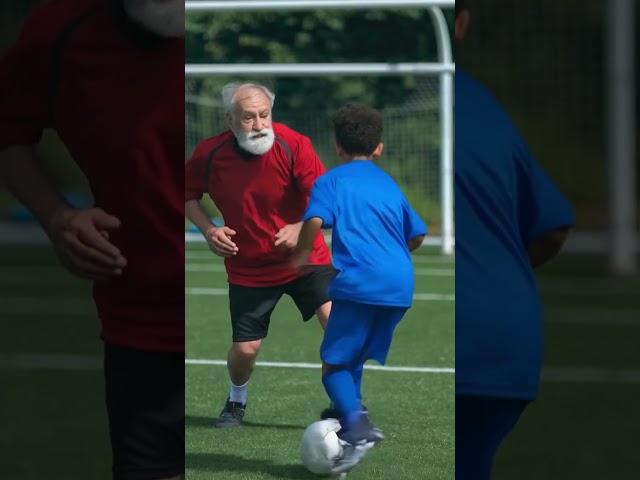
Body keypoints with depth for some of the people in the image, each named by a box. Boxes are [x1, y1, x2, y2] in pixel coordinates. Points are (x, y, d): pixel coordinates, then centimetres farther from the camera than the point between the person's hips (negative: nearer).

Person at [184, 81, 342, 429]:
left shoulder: (293, 145, -19)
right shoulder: (209, 154, -13)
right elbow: (188, 194, 6)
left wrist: (300, 228, -31)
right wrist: (207, 229, -11)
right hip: (248, 267, 1)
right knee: (245, 349, 1)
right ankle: (236, 402, 35)